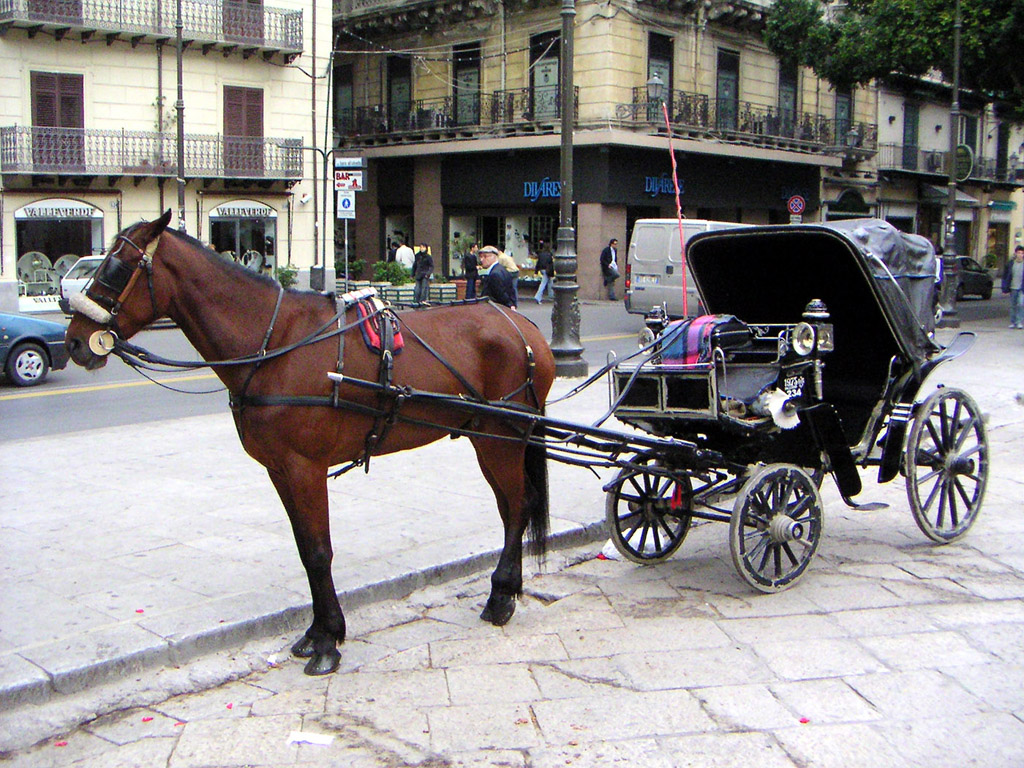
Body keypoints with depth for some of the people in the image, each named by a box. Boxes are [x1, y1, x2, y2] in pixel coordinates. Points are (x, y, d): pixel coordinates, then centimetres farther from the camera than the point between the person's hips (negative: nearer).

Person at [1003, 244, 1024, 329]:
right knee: (1012, 306, 8)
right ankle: (1013, 322, 17)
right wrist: (1005, 288, 4)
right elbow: (1005, 276, 9)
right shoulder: (1010, 264, 5)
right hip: (1013, 288, 3)